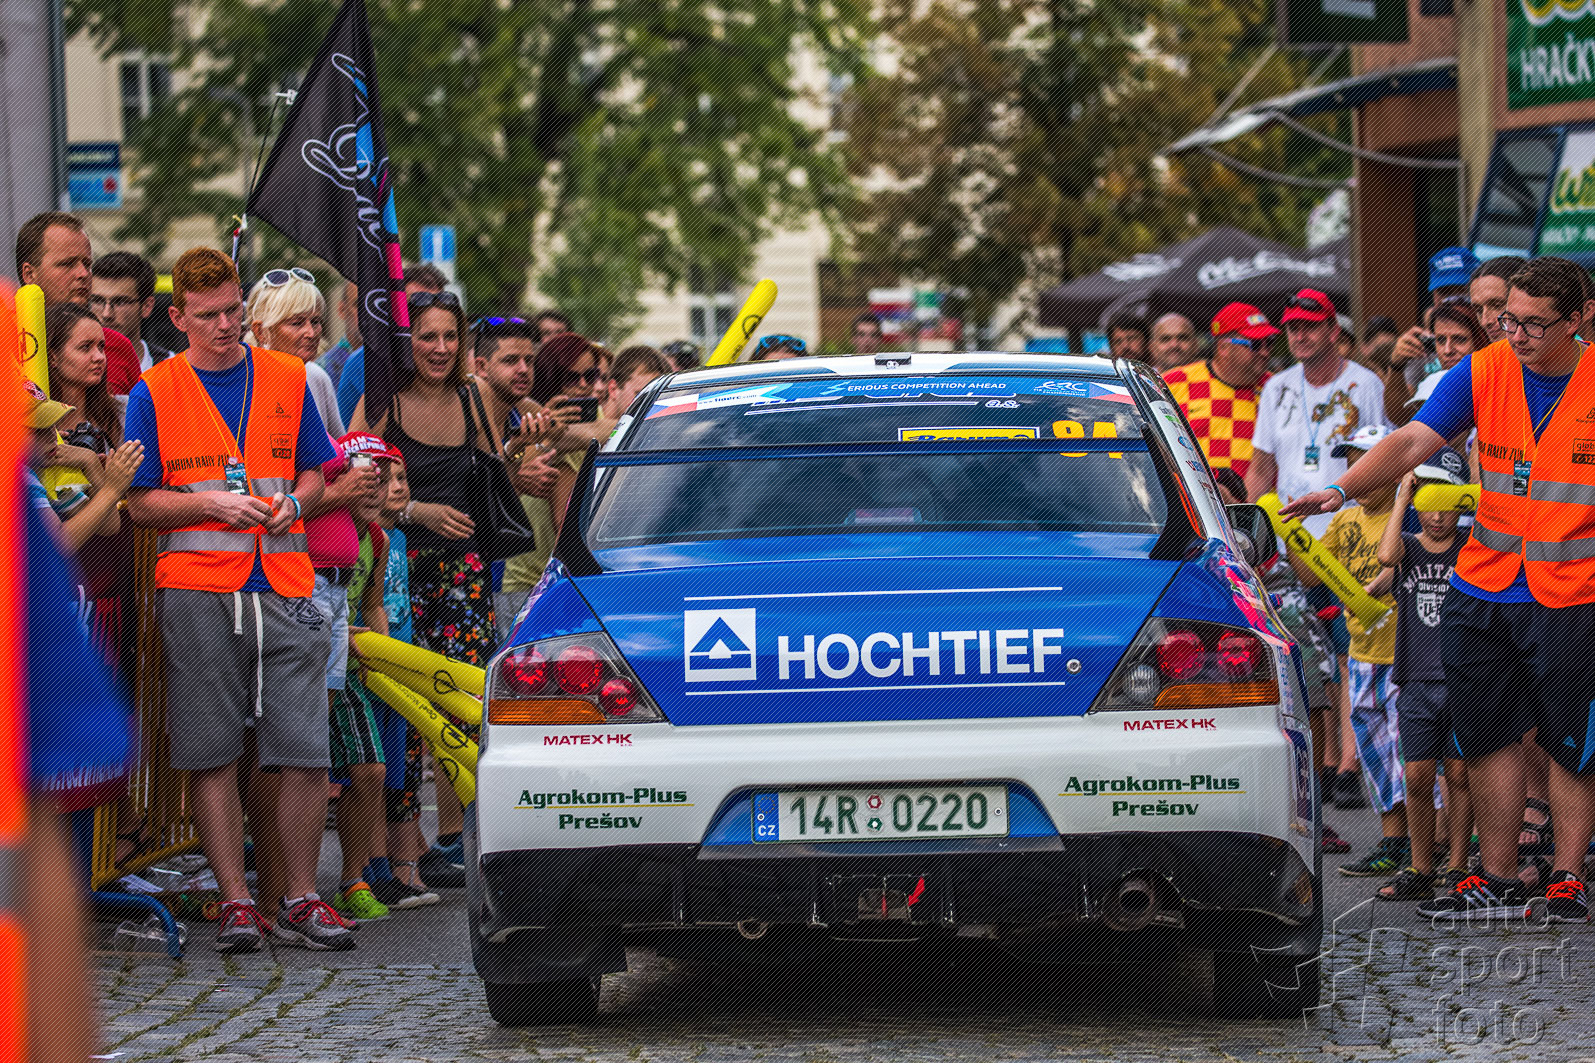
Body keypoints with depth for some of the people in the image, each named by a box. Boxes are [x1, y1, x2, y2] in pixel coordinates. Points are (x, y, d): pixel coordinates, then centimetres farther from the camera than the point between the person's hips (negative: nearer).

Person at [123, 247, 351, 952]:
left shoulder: (287, 381, 11)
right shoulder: (154, 393, 4)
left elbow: (313, 471, 18)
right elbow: (139, 502, 3)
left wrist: (292, 503, -3)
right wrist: (214, 504, -12)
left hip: (285, 588, 2)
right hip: (196, 587, -2)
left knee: (305, 751, -4)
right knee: (213, 754, -1)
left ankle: (300, 900, 5)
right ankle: (235, 901, 6)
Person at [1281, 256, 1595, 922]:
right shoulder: (1484, 372, 1)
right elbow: (1413, 442, -5)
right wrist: (1342, 488, -19)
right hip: (1483, 588, 4)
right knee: (1486, 735, 7)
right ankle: (1497, 880, 16)